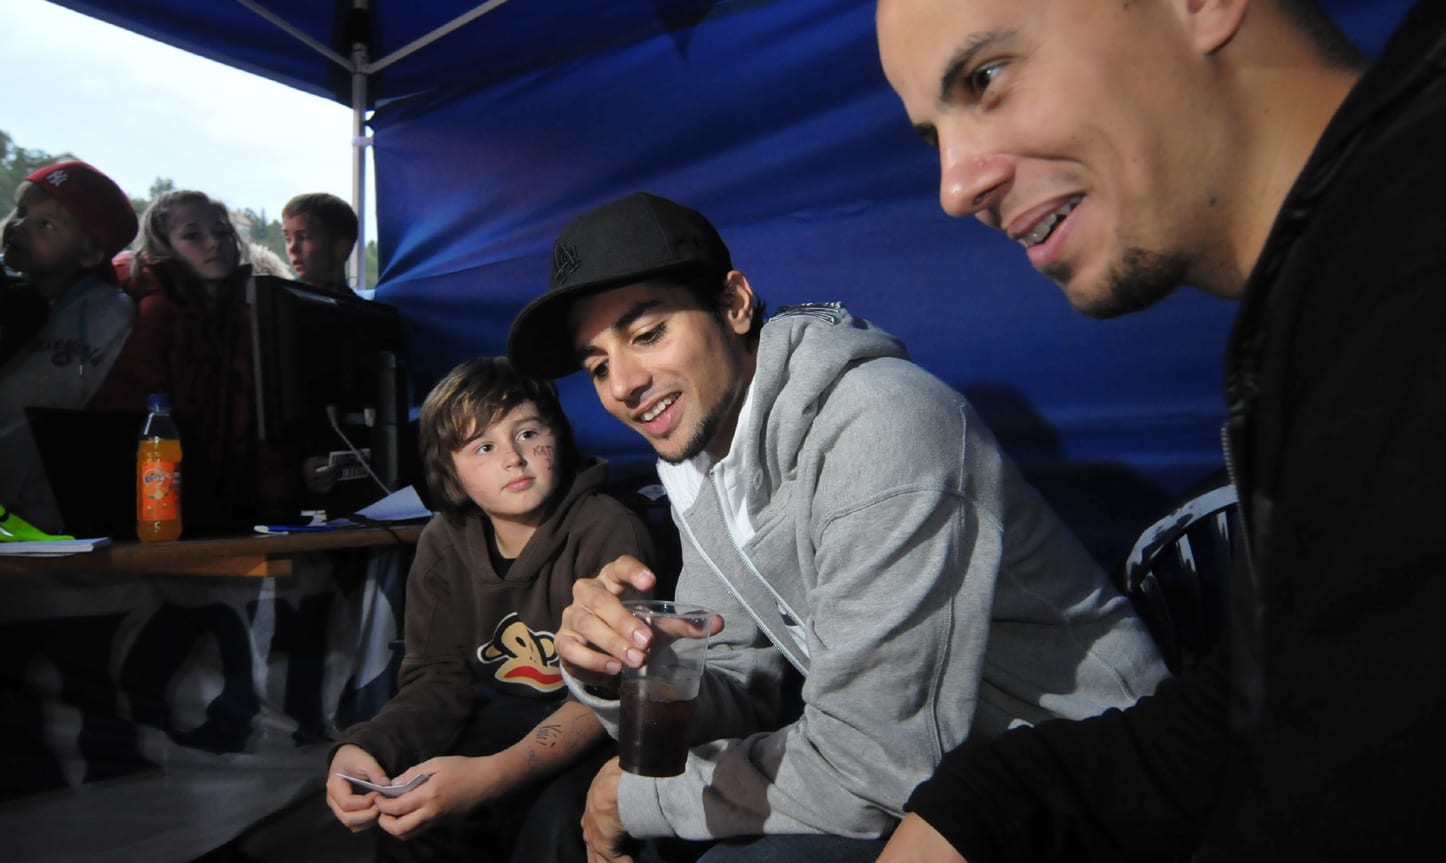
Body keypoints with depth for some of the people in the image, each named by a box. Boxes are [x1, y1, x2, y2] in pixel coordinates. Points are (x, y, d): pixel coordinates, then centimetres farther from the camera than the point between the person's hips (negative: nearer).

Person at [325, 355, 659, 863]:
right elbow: (439, 679, -4)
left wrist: (492, 775, -41)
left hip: (603, 731, -5)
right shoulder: (444, 545, -3)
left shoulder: (609, 533, -22)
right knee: (410, 811, -16)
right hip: (514, 719, 5)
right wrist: (363, 747, -26)